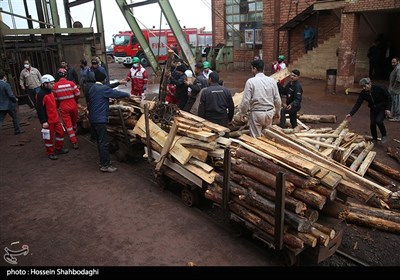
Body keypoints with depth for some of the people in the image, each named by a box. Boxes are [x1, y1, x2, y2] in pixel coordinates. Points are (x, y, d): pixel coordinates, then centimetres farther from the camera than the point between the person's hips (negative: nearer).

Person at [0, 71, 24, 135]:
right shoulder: (6, 85, -18)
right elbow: (11, 95, -22)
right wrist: (15, 99, -4)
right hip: (9, 105, -5)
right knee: (15, 117, 14)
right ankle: (17, 130, 24)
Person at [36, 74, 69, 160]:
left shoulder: (50, 92, 8)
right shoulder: (41, 94, -21)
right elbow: (39, 109, -22)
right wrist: (43, 121, -23)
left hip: (55, 118, 9)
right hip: (48, 121, -9)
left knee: (60, 132, 15)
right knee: (49, 137, 4)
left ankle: (59, 149, 32)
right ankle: (50, 153, 19)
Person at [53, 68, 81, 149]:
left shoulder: (55, 86, -7)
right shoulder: (71, 83, -9)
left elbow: (55, 98, -1)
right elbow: (78, 94, -8)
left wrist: (58, 106, 19)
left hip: (63, 108, -1)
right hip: (73, 105, 1)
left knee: (68, 124, 3)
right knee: (74, 122, 23)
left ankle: (74, 142, -2)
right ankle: (75, 134, 44)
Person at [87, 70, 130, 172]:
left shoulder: (92, 88, 16)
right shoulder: (103, 88, -11)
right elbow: (116, 93, -9)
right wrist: (128, 94, 7)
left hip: (92, 119, 9)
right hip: (100, 119, -9)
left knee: (99, 141, 16)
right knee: (104, 142, -6)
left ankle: (103, 161, 24)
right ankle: (105, 165, -4)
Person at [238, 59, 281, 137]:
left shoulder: (250, 81, -13)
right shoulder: (272, 80, 0)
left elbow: (246, 100, -13)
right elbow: (277, 99, 5)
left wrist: (242, 113, 2)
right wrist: (277, 111, 20)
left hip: (256, 113, -4)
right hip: (269, 112, 4)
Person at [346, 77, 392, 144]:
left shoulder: (379, 88, -24)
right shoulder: (363, 93, -14)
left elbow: (388, 98, -14)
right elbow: (358, 104, -18)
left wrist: (388, 109, -19)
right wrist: (351, 114, -28)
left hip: (382, 108, -4)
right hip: (373, 109, 4)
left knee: (378, 120, -24)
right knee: (372, 123, -4)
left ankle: (384, 136, 0)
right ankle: (374, 139, 19)